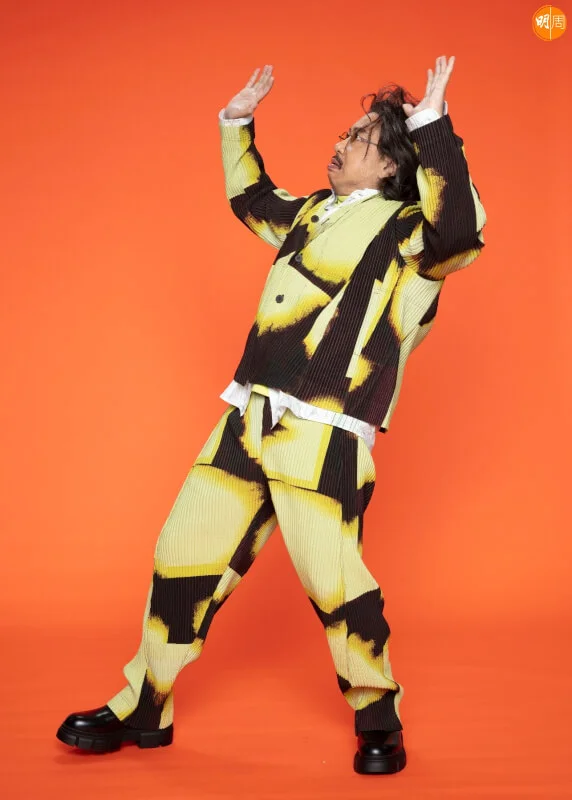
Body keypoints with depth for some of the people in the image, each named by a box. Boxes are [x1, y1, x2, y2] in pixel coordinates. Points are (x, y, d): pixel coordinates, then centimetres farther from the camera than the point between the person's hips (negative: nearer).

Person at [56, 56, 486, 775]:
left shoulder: (404, 229, -2)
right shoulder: (311, 212, 21)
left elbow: (461, 230, -25)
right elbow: (250, 198, 40)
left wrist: (431, 125, -24)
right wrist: (237, 123, 35)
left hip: (322, 436, -7)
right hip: (248, 420, 8)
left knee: (331, 578, -11)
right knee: (183, 552, 8)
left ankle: (379, 721, 15)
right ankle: (143, 710, 23)